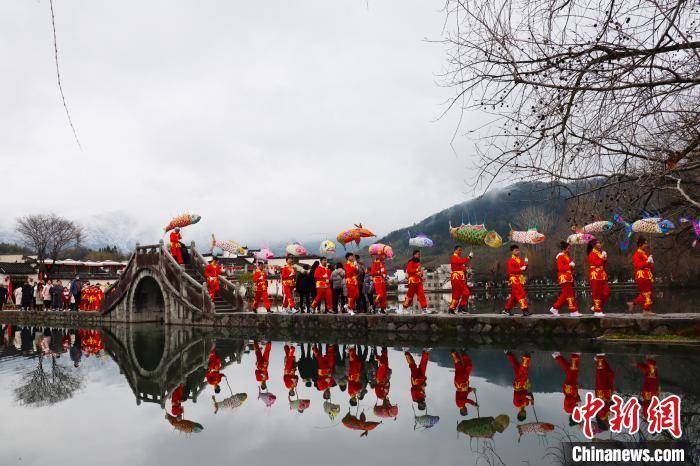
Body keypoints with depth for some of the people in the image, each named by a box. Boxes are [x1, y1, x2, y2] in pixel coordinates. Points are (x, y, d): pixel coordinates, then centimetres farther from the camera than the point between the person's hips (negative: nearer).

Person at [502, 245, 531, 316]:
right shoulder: (511, 261, -6)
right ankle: (525, 310, -18)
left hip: (520, 280, 8)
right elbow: (511, 270, -16)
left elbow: (525, 269, 13)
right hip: (514, 280, -8)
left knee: (513, 296, 12)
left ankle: (507, 310, 21)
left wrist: (525, 264, -6)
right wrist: (520, 269, -21)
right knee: (521, 294, -15)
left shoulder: (521, 260, 16)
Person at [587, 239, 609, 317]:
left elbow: (605, 265, 18)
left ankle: (597, 306, 18)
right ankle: (597, 311, -1)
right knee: (596, 293, -5)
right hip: (595, 276, -8)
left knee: (606, 292, 4)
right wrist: (602, 257, -12)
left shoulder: (601, 253, 18)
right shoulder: (592, 254, -6)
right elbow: (597, 263, -20)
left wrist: (605, 258, 2)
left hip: (602, 275, 8)